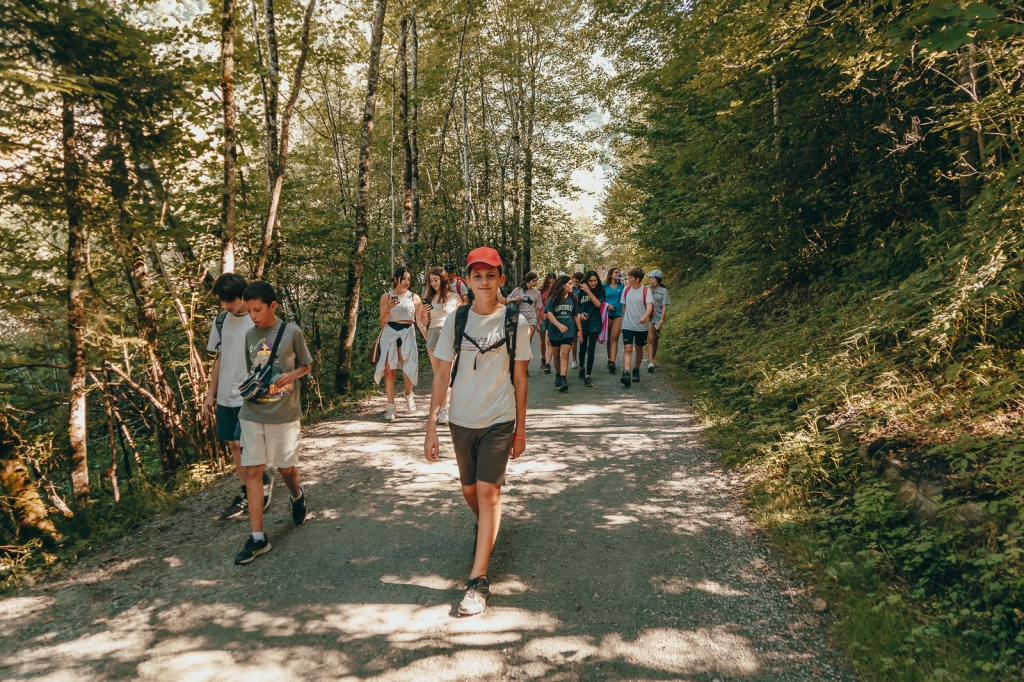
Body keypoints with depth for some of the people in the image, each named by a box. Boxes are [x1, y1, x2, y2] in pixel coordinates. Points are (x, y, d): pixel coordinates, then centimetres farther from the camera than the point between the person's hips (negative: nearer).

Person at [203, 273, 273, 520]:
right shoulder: (221, 320, 6)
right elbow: (219, 359, 12)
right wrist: (211, 394, 11)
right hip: (226, 396, 6)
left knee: (242, 445, -9)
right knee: (233, 445, 12)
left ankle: (265, 481, 16)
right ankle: (247, 494, 26)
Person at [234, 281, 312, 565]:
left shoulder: (292, 332, -8)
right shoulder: (250, 335, 4)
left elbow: (306, 366, 3)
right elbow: (250, 371, 15)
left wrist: (291, 375, -17)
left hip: (285, 413, -3)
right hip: (252, 414, 3)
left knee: (286, 468, 10)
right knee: (253, 471, 0)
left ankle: (297, 497, 45)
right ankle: (258, 538, 5)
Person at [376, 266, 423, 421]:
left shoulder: (414, 297, 7)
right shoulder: (386, 296, 5)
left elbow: (420, 321, 10)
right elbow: (382, 322, 3)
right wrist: (388, 308, -13)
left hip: (408, 334, 0)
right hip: (390, 334, 0)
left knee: (409, 369, -7)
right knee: (389, 370, -4)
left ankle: (408, 394, 26)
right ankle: (390, 407, 5)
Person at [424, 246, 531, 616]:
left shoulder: (515, 321, -5)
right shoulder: (456, 320, -2)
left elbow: (520, 378, 1)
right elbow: (442, 375, 1)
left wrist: (520, 429, 3)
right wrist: (431, 426, -3)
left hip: (500, 421, -2)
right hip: (461, 420, 3)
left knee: (488, 491, -9)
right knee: (469, 489, 16)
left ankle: (478, 580, -1)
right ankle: (486, 531, 48)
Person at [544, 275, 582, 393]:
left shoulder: (573, 298, 4)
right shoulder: (553, 299, -3)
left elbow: (576, 315, 11)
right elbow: (549, 314, -13)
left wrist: (579, 329, 9)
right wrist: (559, 325, -28)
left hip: (568, 331, 0)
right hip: (554, 331, 0)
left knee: (564, 354, -14)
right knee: (557, 355, 12)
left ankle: (563, 380, -20)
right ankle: (558, 376, 31)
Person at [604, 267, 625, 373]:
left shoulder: (622, 286, 7)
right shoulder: (605, 286, 7)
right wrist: (607, 305, -8)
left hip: (618, 314, -1)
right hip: (608, 314, 1)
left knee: (614, 338, -11)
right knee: (608, 338, 8)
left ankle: (612, 362, -18)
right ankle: (609, 359, 21)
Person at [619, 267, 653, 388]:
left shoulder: (646, 290, -7)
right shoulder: (626, 289, 4)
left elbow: (649, 306, -21)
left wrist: (645, 317, -40)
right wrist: (622, 321, 19)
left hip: (641, 326, -1)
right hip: (627, 326, 1)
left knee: (639, 349, 13)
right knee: (627, 349, -12)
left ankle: (636, 371, 33)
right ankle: (625, 374, -25)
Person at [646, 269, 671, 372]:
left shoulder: (663, 291, 0)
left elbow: (664, 307, -2)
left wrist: (661, 320, -9)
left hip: (658, 318, 1)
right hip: (648, 317, -1)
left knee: (655, 340, 10)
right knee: (650, 339, -12)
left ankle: (651, 361, 23)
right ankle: (650, 362, -18)